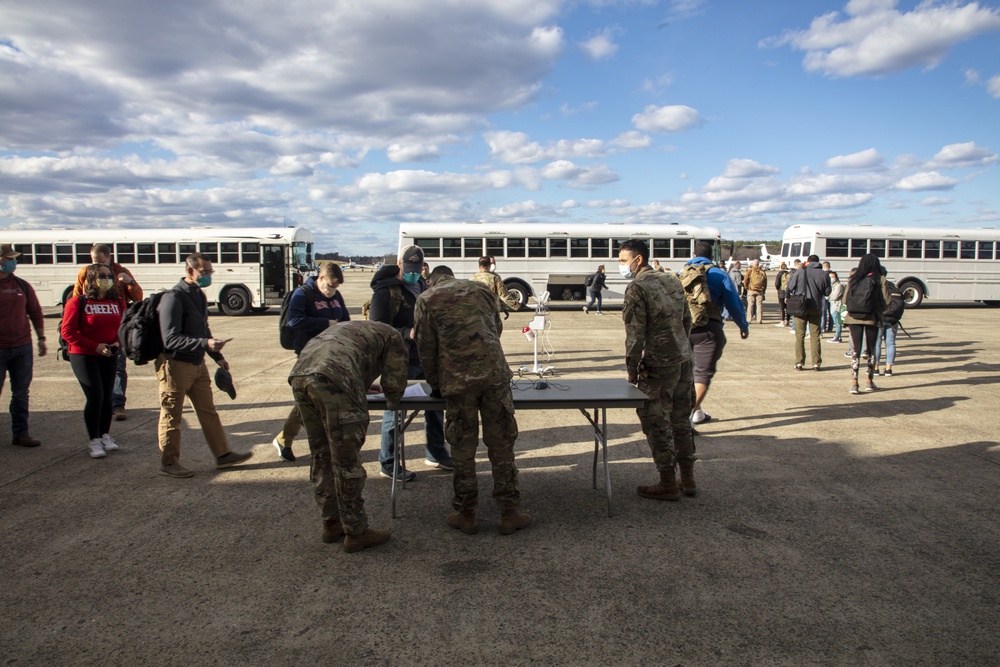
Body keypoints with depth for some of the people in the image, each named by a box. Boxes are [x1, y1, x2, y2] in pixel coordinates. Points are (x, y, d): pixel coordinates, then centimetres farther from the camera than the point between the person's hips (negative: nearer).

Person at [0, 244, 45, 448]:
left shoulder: (22, 285, 7)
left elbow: (35, 312, 12)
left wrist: (41, 338, 8)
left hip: (23, 348, 3)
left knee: (21, 393, 9)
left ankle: (20, 433, 16)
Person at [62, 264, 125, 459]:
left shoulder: (117, 302, 3)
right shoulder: (78, 302, -10)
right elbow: (68, 331, -12)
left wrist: (117, 342, -8)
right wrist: (95, 346, -17)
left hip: (109, 356, 4)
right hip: (83, 355, -4)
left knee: (107, 397, 8)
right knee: (95, 396, -10)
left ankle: (105, 435, 25)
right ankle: (93, 440, 4)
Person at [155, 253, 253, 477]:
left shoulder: (199, 295, 10)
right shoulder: (174, 298, -19)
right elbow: (170, 339, -26)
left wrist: (218, 356, 19)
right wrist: (205, 343, -34)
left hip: (198, 364, 9)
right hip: (176, 365, -9)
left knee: (208, 410, 13)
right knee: (172, 415, 4)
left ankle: (223, 454, 21)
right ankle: (168, 463, 16)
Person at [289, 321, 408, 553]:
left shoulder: (347, 327, 40)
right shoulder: (392, 336, 20)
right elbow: (394, 383, 13)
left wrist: (363, 386, 50)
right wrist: (393, 403, 35)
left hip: (299, 375, 7)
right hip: (333, 382, -7)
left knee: (322, 456, 18)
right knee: (346, 462, 2)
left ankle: (331, 523, 30)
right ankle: (356, 533, 12)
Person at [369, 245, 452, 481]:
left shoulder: (424, 287, 13)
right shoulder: (386, 291, -11)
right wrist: (408, 334, -28)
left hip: (426, 358, 8)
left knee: (435, 406, 15)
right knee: (395, 410, 1)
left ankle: (437, 455, 32)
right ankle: (388, 464, 14)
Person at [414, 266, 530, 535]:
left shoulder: (426, 300, 9)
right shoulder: (480, 289, 18)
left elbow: (426, 348, 7)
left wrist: (435, 384, 20)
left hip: (458, 381, -2)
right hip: (495, 374, 2)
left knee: (463, 447, 8)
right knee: (501, 444, 8)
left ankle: (466, 514, 18)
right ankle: (509, 513, 14)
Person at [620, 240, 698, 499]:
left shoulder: (637, 288, -13)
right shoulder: (673, 280, 10)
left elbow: (635, 335, -15)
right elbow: (687, 320, 15)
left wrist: (632, 370, -6)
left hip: (659, 366, -8)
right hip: (684, 361, 8)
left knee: (657, 423, 4)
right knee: (681, 420, 17)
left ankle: (667, 484, 11)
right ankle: (688, 479, 26)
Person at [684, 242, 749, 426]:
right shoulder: (719, 275, 4)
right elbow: (734, 304, 5)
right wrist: (744, 326, 20)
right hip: (707, 330, -4)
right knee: (703, 373, 0)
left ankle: (697, 412, 30)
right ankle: (688, 413, -16)